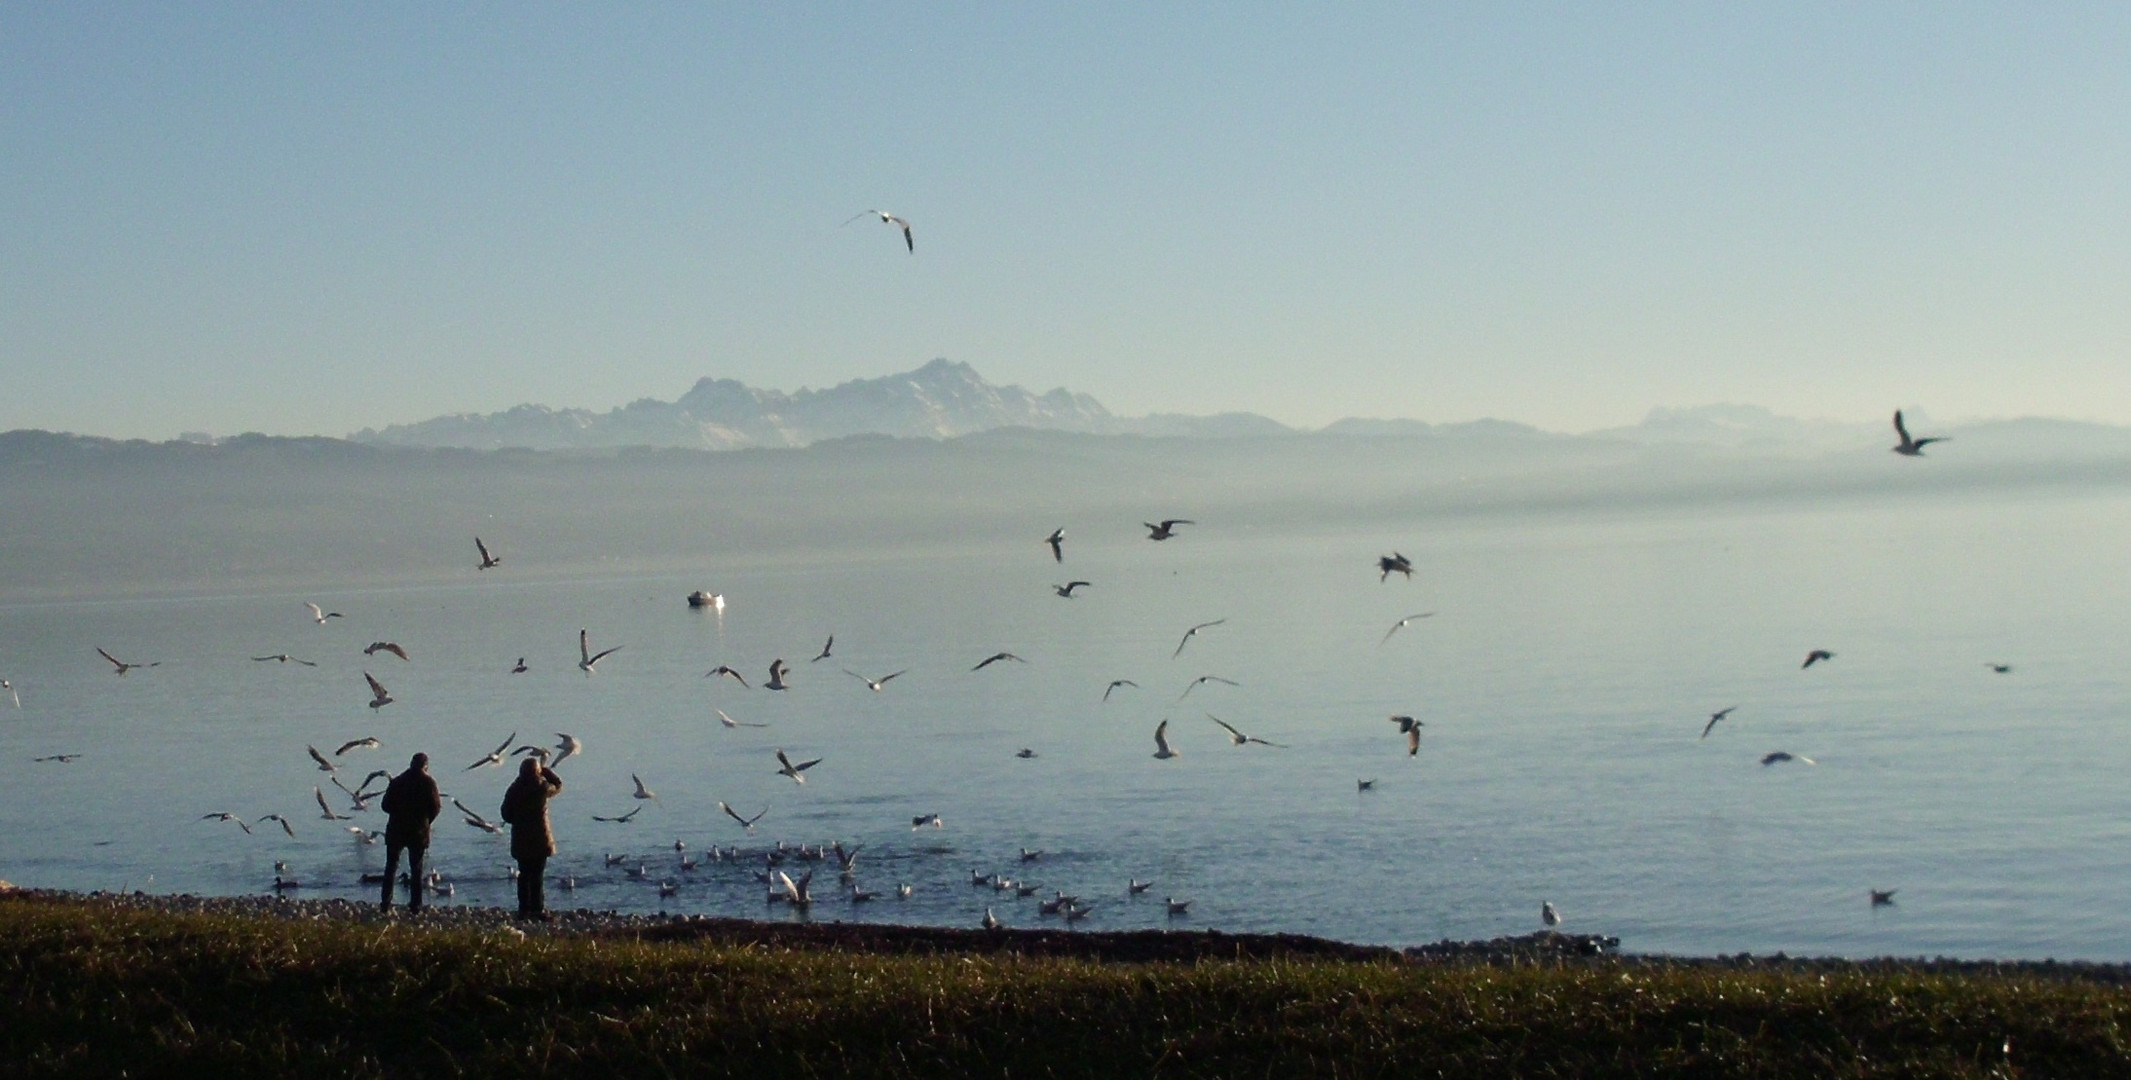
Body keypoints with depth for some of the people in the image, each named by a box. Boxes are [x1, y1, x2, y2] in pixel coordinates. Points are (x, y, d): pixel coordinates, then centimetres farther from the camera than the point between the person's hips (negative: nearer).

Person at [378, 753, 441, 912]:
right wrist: (426, 820, 8)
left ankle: (385, 904, 6)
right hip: (418, 831, -1)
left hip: (396, 830, 1)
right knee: (416, 869, 7)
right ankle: (415, 905, 3)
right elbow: (435, 807, -10)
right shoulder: (428, 782, -7)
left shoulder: (397, 781, 0)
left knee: (391, 867, 11)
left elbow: (385, 806, 0)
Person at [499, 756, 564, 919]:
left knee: (524, 874, 11)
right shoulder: (541, 787, -12)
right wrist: (546, 771, 12)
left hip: (520, 839, 4)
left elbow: (506, 814, 4)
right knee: (537, 875, -2)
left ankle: (524, 909, 12)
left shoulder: (514, 789, -1)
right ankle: (537, 909, -4)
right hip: (539, 838, -4)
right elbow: (558, 786, 9)